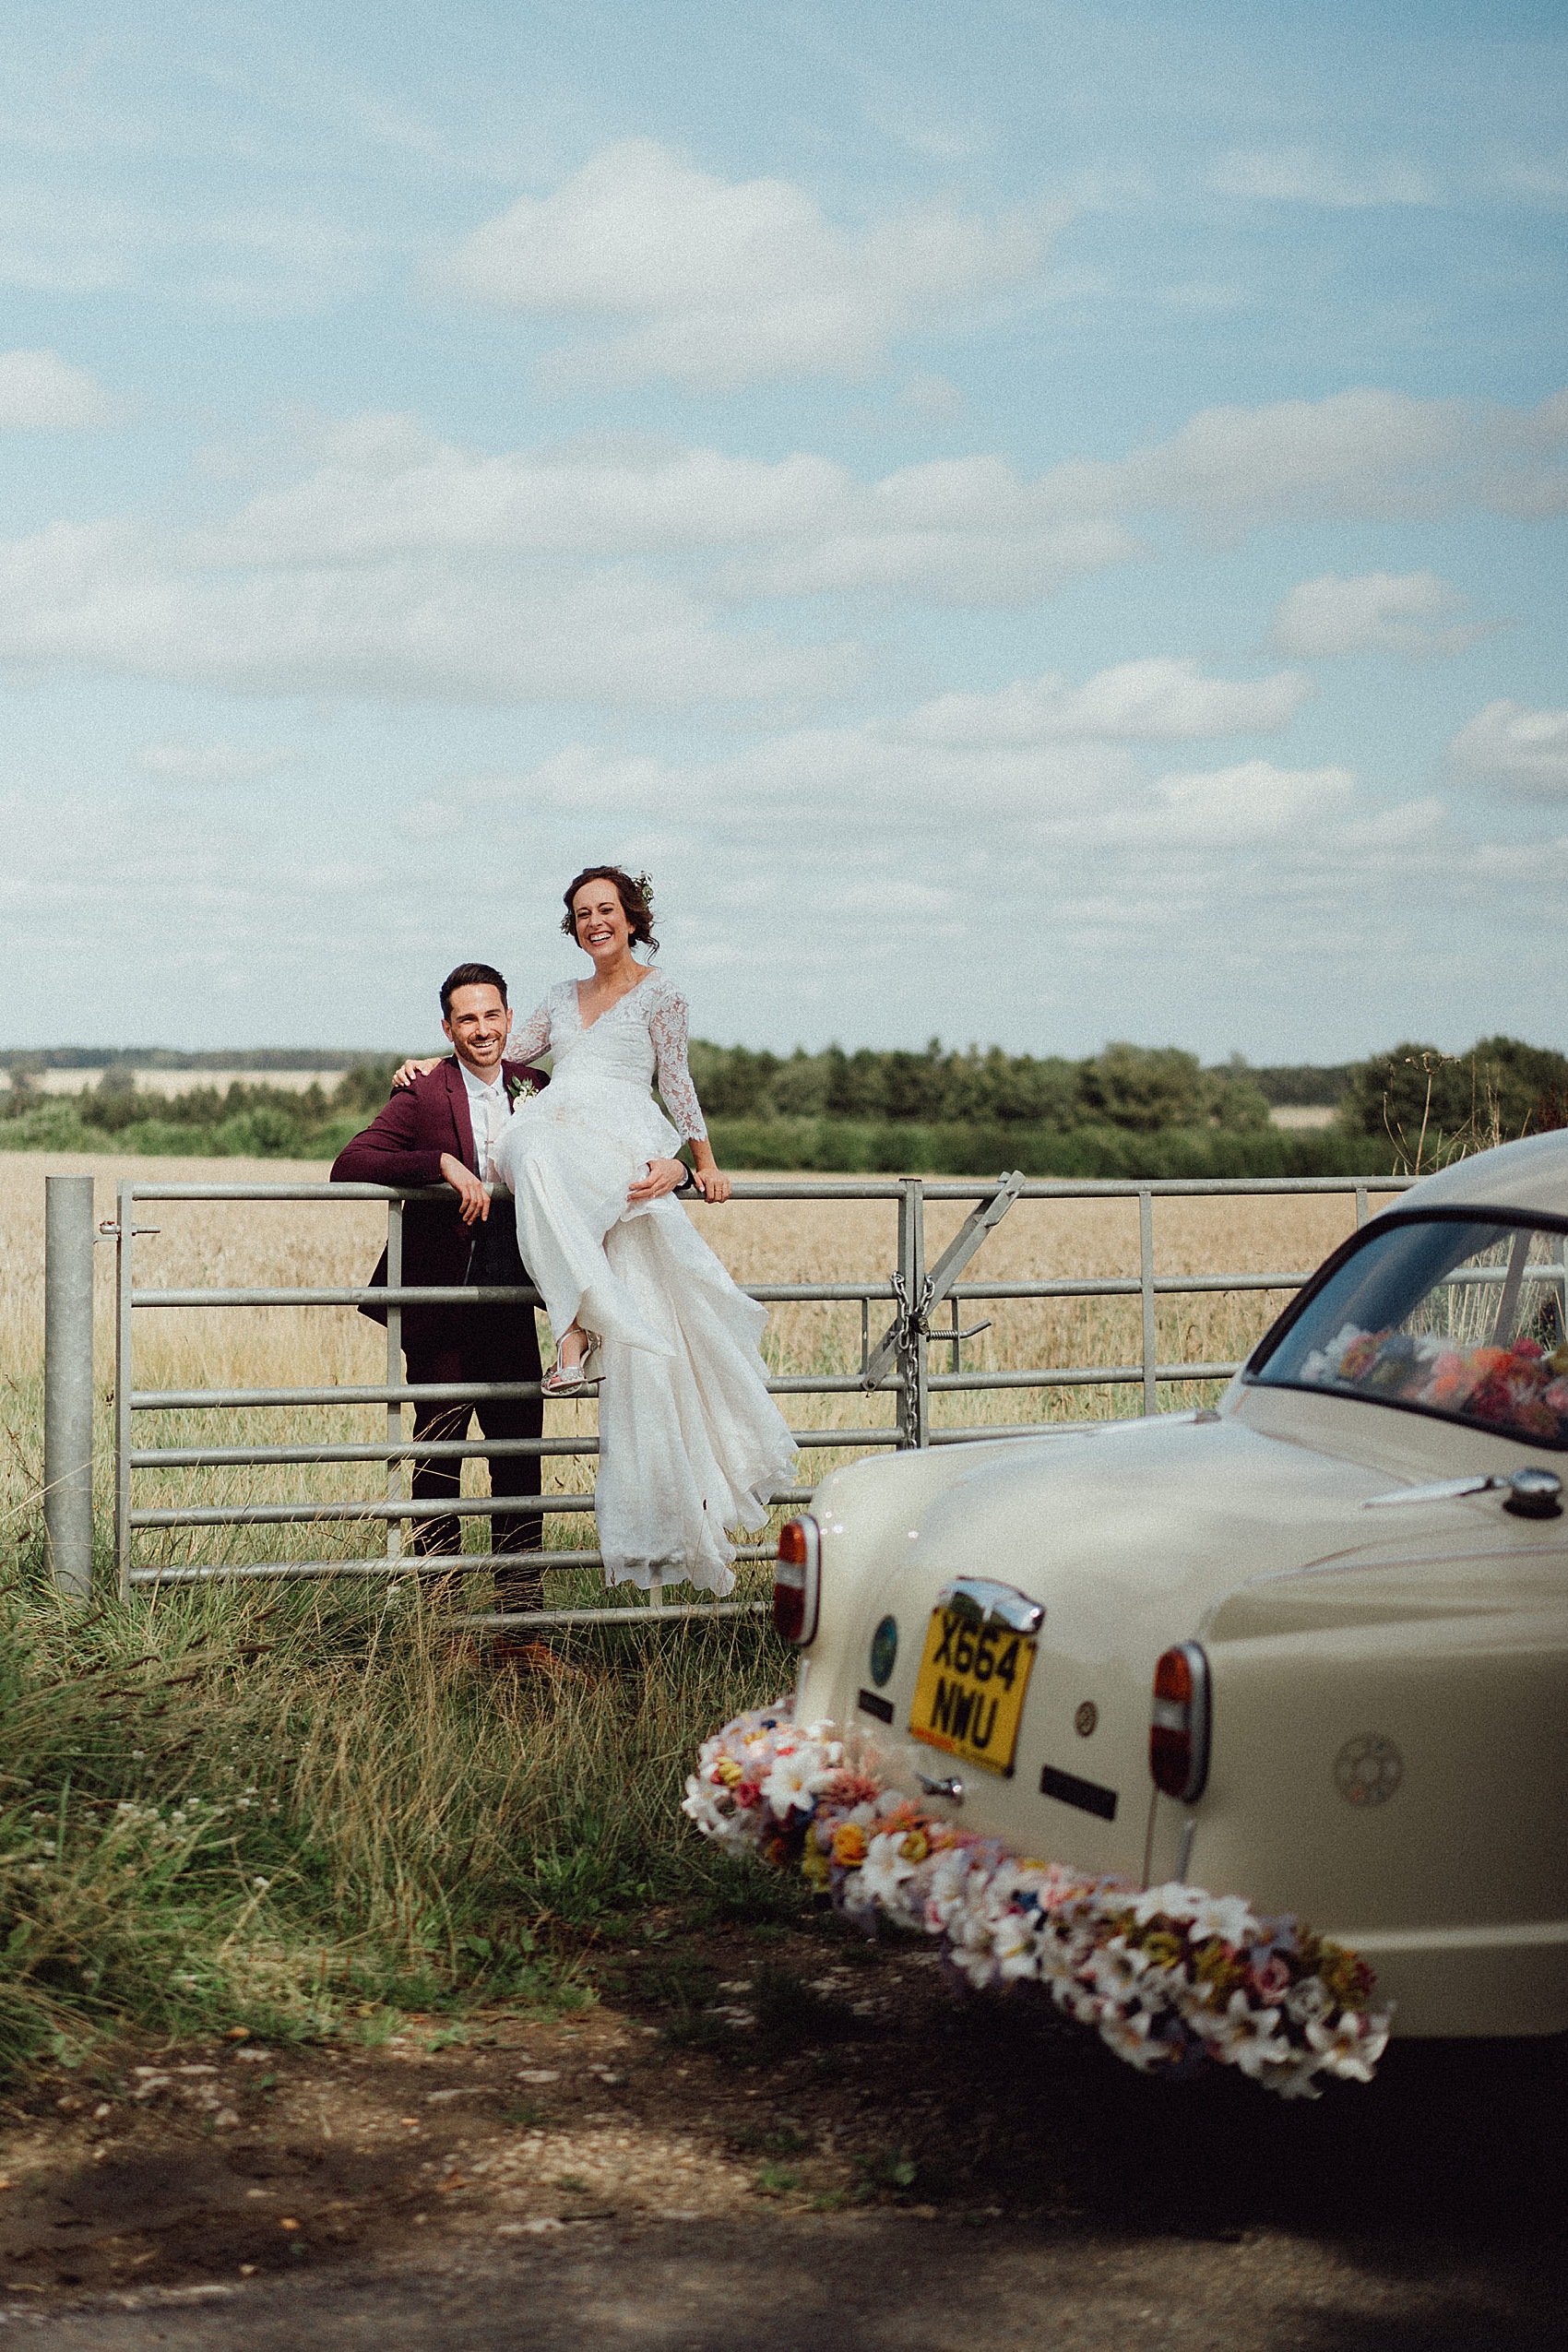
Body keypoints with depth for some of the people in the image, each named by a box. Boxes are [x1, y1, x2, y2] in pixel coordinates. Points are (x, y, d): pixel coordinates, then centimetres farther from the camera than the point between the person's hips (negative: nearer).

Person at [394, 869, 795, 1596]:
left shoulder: (658, 993, 16)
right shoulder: (563, 996, 29)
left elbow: (675, 1080, 16)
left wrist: (705, 1161, 13)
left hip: (624, 1134, -3)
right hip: (551, 1134, 3)